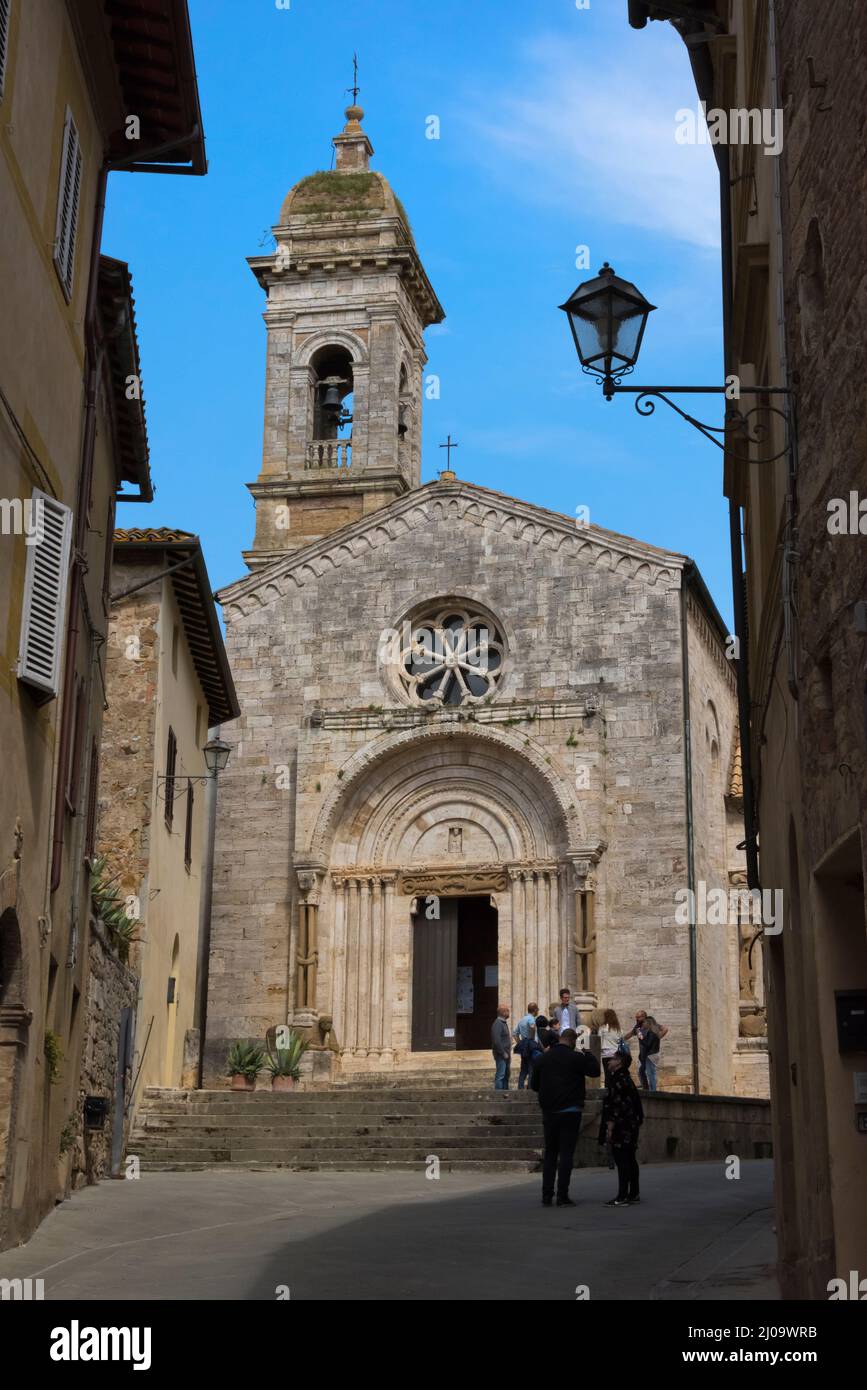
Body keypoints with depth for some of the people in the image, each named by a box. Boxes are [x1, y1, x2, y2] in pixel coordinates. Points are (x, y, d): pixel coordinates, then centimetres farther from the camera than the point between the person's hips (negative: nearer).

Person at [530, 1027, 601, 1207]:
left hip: (549, 1112, 4)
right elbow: (595, 1070, 0)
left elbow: (534, 1084, 10)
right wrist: (588, 1053, 11)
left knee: (550, 1153, 13)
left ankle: (546, 1195, 10)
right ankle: (562, 1196, -4)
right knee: (566, 1153, -1)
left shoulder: (543, 1058, 6)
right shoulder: (576, 1058, -9)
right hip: (570, 1112, -4)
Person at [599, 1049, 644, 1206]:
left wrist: (610, 1128, -20)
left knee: (621, 1161, -11)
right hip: (631, 1127, 10)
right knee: (630, 1160, 13)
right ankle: (633, 1194, 18)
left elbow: (616, 1106, -20)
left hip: (620, 1128, -10)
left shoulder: (618, 1080, -13)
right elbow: (636, 1103, 22)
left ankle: (622, 1197, -13)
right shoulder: (628, 1080, 18)